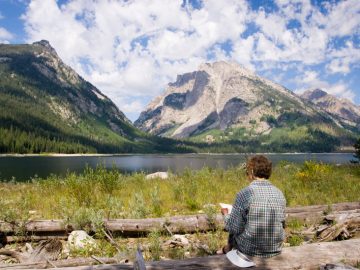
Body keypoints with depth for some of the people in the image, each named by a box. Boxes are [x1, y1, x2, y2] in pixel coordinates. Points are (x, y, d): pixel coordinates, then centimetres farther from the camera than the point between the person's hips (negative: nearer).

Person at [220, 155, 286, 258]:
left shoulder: (244, 193, -20)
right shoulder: (279, 193, -5)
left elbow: (234, 228, -16)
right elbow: (282, 224, 7)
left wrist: (226, 214, 3)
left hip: (250, 250, -4)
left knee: (233, 233, 25)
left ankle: (228, 250, 49)